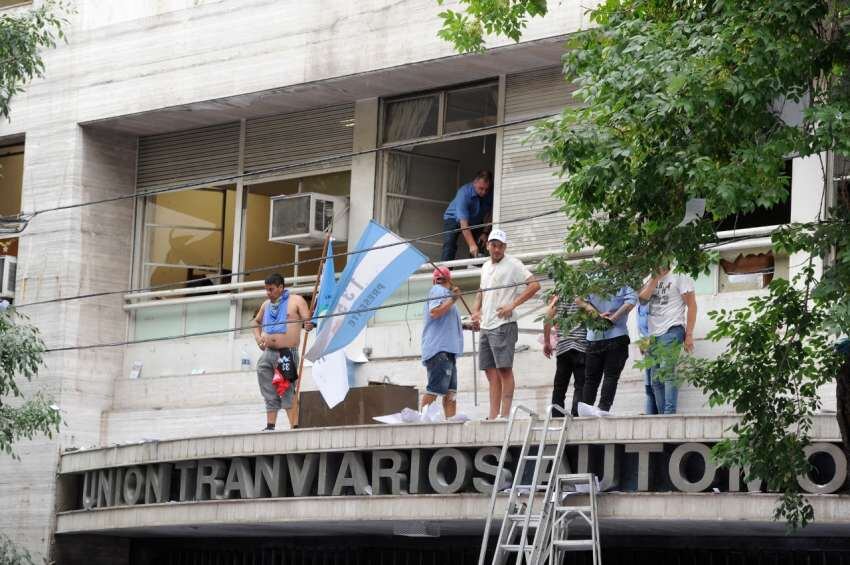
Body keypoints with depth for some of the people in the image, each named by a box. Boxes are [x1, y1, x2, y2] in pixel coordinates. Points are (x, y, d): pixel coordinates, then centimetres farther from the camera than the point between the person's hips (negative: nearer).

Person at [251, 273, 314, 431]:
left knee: (287, 392, -11)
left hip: (287, 353, -6)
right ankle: (270, 426, 12)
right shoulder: (266, 305, 18)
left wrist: (308, 325, -30)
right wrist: (258, 337, 16)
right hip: (268, 353, 6)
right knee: (270, 394, 8)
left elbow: (308, 321, -7)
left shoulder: (296, 301, 0)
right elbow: (256, 322, 34)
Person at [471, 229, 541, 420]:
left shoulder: (513, 264, -5)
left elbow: (534, 285, -12)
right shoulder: (485, 267, 18)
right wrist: (476, 311, 13)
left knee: (505, 369, -11)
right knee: (491, 371, 7)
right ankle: (493, 416, 9)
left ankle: (505, 415, -13)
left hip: (503, 325, -8)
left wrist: (512, 305, -16)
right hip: (485, 326, 8)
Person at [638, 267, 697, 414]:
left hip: (671, 331, -7)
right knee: (655, 380, 3)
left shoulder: (679, 277, 2)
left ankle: (670, 413, -23)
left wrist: (689, 335, -10)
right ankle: (662, 416, 5)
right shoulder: (651, 280, 20)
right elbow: (642, 297, 2)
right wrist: (656, 277, 0)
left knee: (667, 372, -20)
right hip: (653, 335, 7)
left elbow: (691, 305, -3)